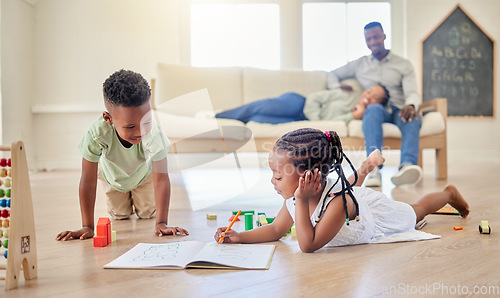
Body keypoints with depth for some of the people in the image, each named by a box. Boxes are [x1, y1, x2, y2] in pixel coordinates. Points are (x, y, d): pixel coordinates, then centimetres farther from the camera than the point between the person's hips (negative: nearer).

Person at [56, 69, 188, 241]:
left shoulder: (154, 133, -44)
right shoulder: (98, 133, -44)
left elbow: (161, 178, -38)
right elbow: (88, 180, -35)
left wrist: (161, 223, -42)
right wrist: (87, 227, -34)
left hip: (143, 174, 0)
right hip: (112, 175, 0)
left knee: (147, 213, 7)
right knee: (120, 216, 12)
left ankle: (137, 196, 40)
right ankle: (125, 202, 45)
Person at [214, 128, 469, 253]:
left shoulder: (337, 203, -50)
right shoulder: (295, 197, -29)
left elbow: (308, 245, -51)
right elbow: (276, 230, -17)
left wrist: (302, 203, -57)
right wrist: (239, 237, -30)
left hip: (381, 215, -4)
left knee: (414, 211, 26)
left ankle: (449, 193, 52)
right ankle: (369, 164, 54)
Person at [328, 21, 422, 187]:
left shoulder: (404, 65, 15)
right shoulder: (360, 65, 20)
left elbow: (412, 93, 0)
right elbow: (333, 74, 29)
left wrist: (411, 105, -25)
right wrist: (337, 89, 6)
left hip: (398, 111, 1)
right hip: (377, 110, 0)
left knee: (413, 118, -37)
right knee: (373, 109, -39)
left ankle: (407, 166, -62)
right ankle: (374, 170, -57)